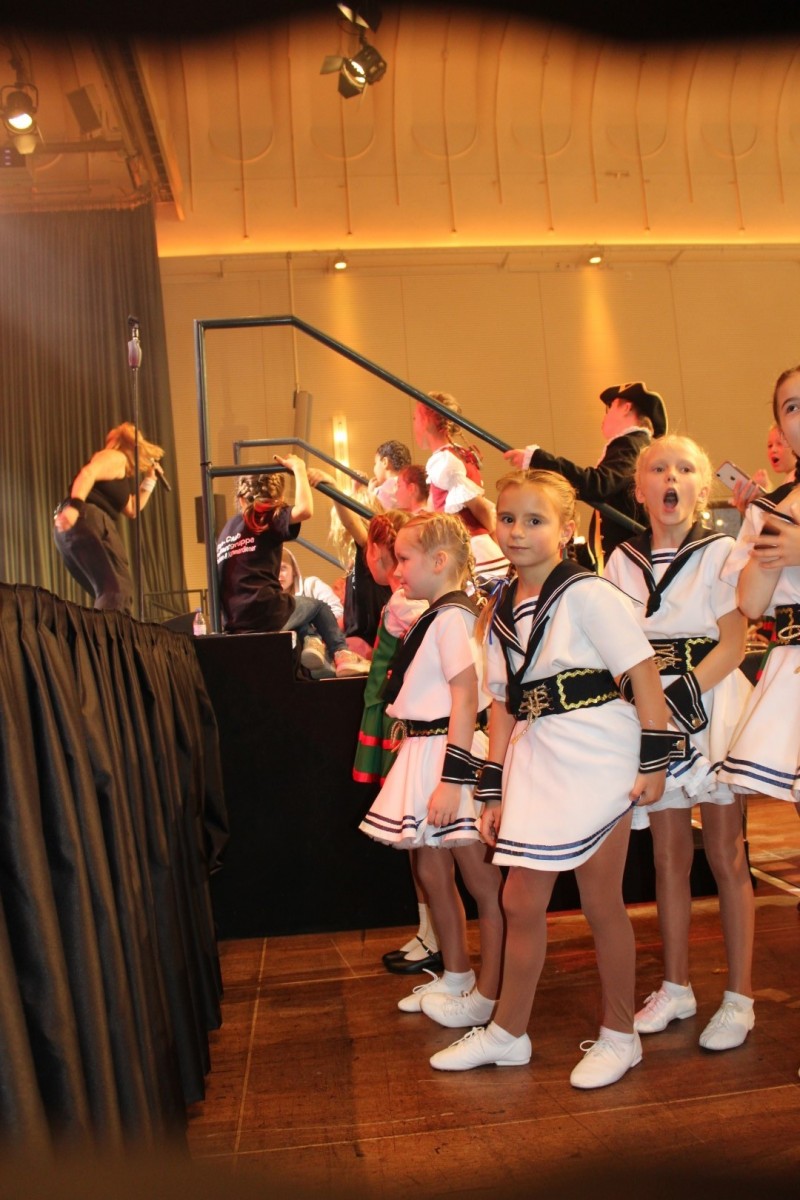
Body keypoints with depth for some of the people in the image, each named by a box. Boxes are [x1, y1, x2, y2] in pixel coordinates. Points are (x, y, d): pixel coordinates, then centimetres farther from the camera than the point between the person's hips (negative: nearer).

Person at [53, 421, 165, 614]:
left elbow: (132, 511, 37)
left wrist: (149, 480, 37)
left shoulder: (122, 471, 34)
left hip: (69, 528, 10)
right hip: (87, 521, -10)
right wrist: (75, 506, -29)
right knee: (118, 590, -21)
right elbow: (88, 473, -14)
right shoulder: (116, 457, 6)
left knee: (108, 594, 12)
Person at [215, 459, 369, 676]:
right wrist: (298, 469, -5)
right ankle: (342, 655, 16)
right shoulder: (265, 517, -2)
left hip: (234, 624, 7)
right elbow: (305, 510, -19)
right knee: (318, 606, 23)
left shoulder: (228, 529, 19)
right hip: (267, 614, -7)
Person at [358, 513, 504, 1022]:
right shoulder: (438, 616, 13)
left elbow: (466, 699, -22)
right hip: (427, 754, 10)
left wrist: (452, 778, -24)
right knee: (431, 870, 19)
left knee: (483, 880, 3)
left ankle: (490, 993, 15)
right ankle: (456, 976, 34)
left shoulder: (452, 617, -16)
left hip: (453, 754, -10)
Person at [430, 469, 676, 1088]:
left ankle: (620, 1036, 27)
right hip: (534, 759, 6)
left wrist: (654, 760, -12)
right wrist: (494, 788, 11)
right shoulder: (500, 611, 9)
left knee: (601, 901, 6)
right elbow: (504, 704, 12)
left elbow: (644, 674, -11)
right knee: (521, 901, 11)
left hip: (596, 756, -6)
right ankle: (508, 1033, 29)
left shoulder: (586, 593, -10)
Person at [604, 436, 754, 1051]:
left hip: (712, 703, -3)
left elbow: (734, 641, -10)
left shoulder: (720, 551, -3)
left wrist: (686, 690, -20)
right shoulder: (623, 561, 8)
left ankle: (739, 997, 14)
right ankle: (676, 987, 24)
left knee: (726, 856, 2)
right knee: (668, 856, 11)